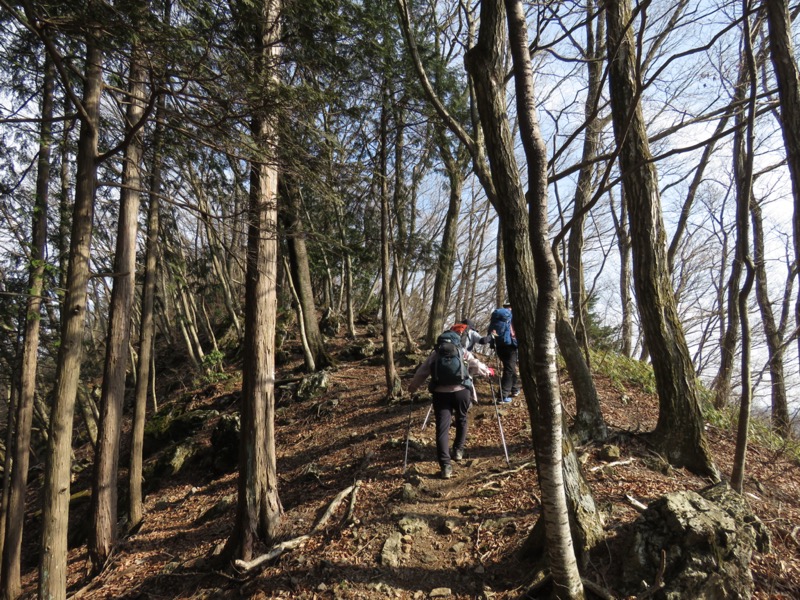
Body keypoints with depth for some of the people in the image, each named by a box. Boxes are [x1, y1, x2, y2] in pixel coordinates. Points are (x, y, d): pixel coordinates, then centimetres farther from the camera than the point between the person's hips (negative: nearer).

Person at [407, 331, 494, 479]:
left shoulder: (434, 354, 16)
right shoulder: (463, 352, 15)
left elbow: (421, 372, 14)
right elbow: (477, 366, 21)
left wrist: (412, 386, 27)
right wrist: (488, 372, 41)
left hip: (440, 393, 0)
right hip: (461, 391, 1)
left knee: (442, 428, -1)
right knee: (462, 420, 27)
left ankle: (445, 466, -7)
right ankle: (458, 450, 37)